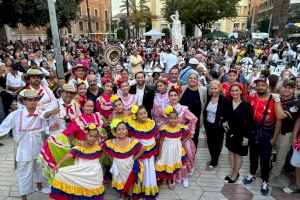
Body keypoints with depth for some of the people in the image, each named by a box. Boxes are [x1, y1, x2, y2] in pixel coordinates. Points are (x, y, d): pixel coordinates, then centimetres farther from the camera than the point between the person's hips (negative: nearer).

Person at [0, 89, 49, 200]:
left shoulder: (41, 114, -12)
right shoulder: (15, 115, -19)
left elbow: (44, 130, -2)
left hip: (38, 148, 3)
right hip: (24, 150, -3)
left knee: (39, 168, 25)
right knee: (24, 173, 11)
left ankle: (39, 186, 52)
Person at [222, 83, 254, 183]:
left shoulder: (246, 105, -15)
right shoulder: (227, 104, -1)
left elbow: (249, 123, -13)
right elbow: (224, 117, 13)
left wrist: (246, 137, -15)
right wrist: (224, 122, -8)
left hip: (241, 133, -4)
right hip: (230, 132, 4)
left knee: (238, 154, 10)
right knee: (231, 151, 17)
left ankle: (235, 174, 31)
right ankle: (232, 171, 38)